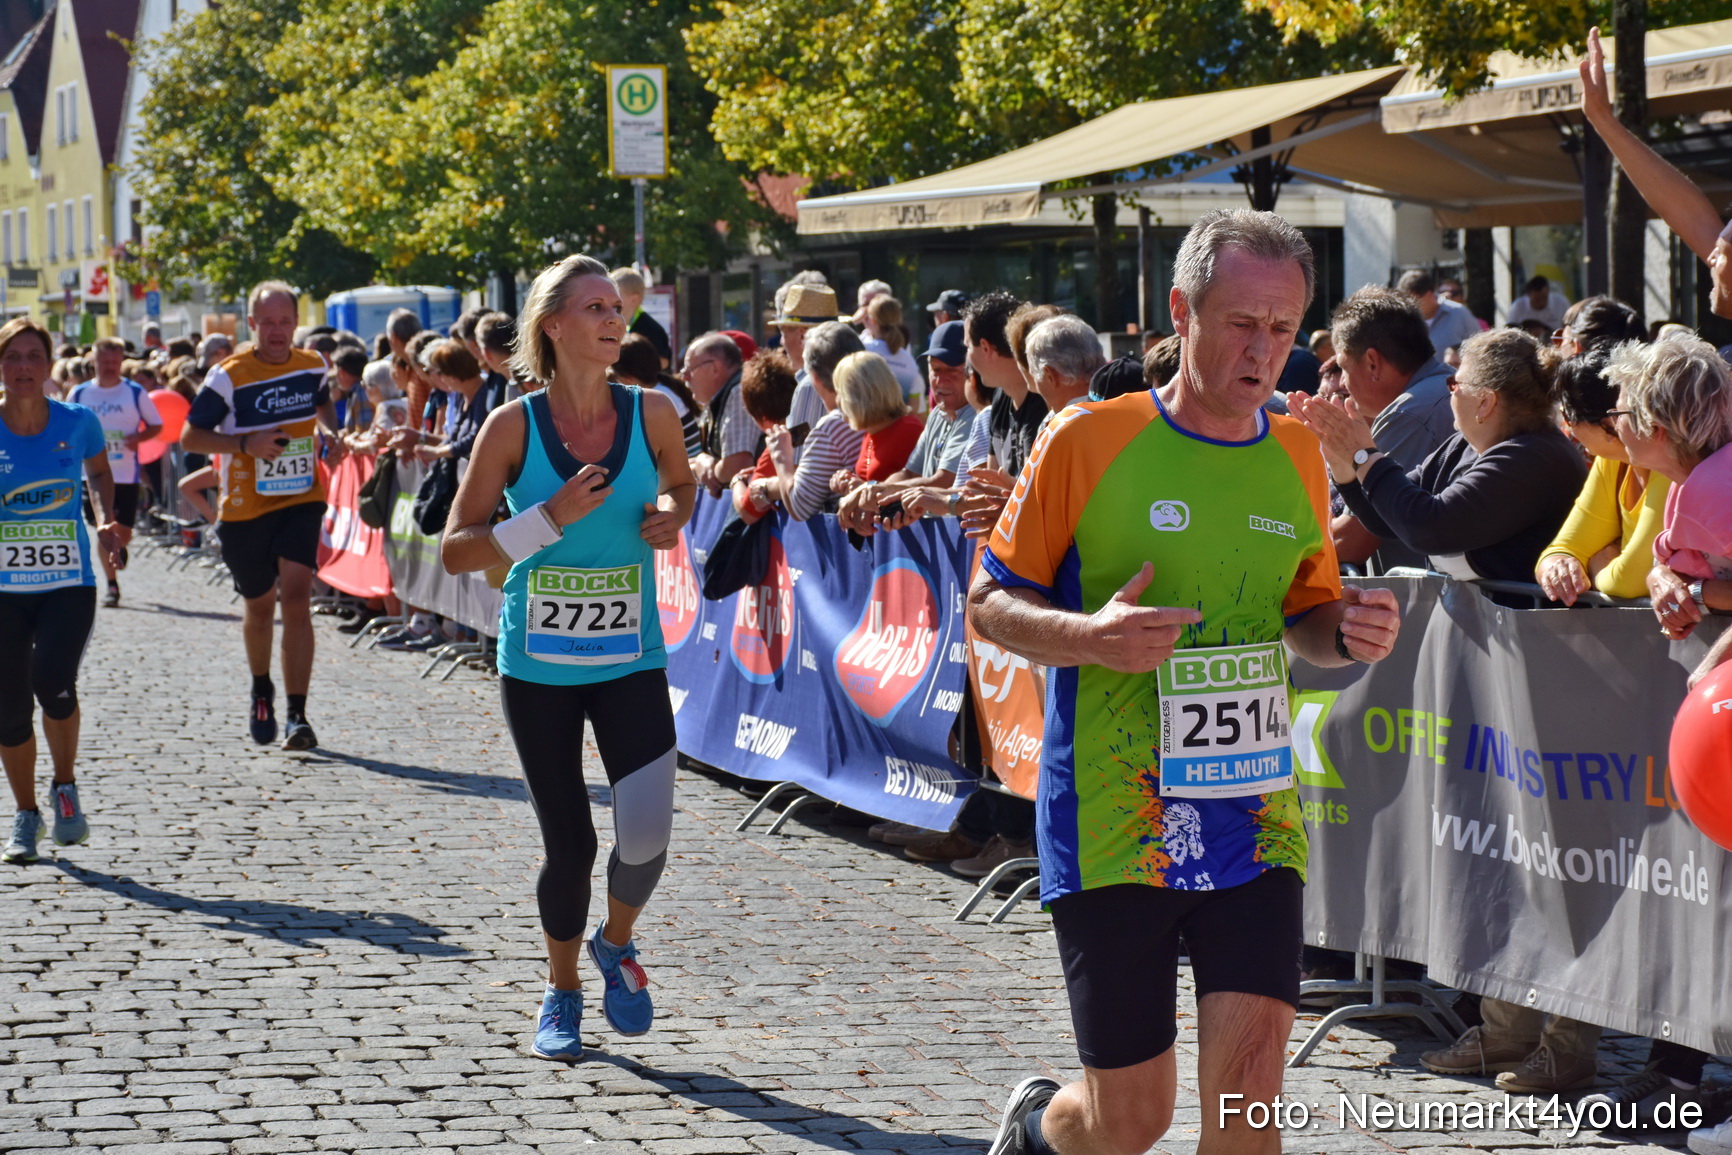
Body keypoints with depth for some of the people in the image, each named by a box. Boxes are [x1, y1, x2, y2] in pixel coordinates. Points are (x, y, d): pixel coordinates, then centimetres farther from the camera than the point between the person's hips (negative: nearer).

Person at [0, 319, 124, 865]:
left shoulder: (78, 423, -4)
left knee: (53, 683, -22)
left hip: (69, 585, -1)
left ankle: (65, 788, 4)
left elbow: (99, 473, 17)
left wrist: (105, 522, 1)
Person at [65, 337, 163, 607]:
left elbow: (156, 425, 5)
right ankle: (112, 585, 11)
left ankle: (118, 550, 38)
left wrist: (138, 438, -15)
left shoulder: (135, 393, -1)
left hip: (126, 474, -1)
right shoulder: (79, 394, 3)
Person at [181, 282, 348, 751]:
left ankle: (297, 716, -15)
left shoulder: (313, 367, 1)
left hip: (301, 502, 1)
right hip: (245, 509, -1)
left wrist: (329, 433, 2)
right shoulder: (228, 377, -11)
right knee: (259, 605, 13)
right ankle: (261, 691, 42)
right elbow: (189, 436, -9)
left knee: (295, 597, -16)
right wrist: (246, 443, -24)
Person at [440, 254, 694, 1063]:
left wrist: (670, 518, -4)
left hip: (631, 661, 1)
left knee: (645, 834, -15)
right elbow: (456, 552, -9)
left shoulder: (652, 414, -4)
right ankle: (562, 994, 31)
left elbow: (680, 485, 19)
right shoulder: (513, 427, -9)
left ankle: (616, 944, 18)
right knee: (569, 846, 4)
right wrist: (550, 519, -21)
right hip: (538, 667, -1)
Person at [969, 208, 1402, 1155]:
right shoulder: (1087, 440, -5)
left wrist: (1347, 634, -3)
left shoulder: (1296, 457, 8)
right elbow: (989, 604, -1)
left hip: (1253, 819, 3)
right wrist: (1090, 637, -21)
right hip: (1112, 821, -3)